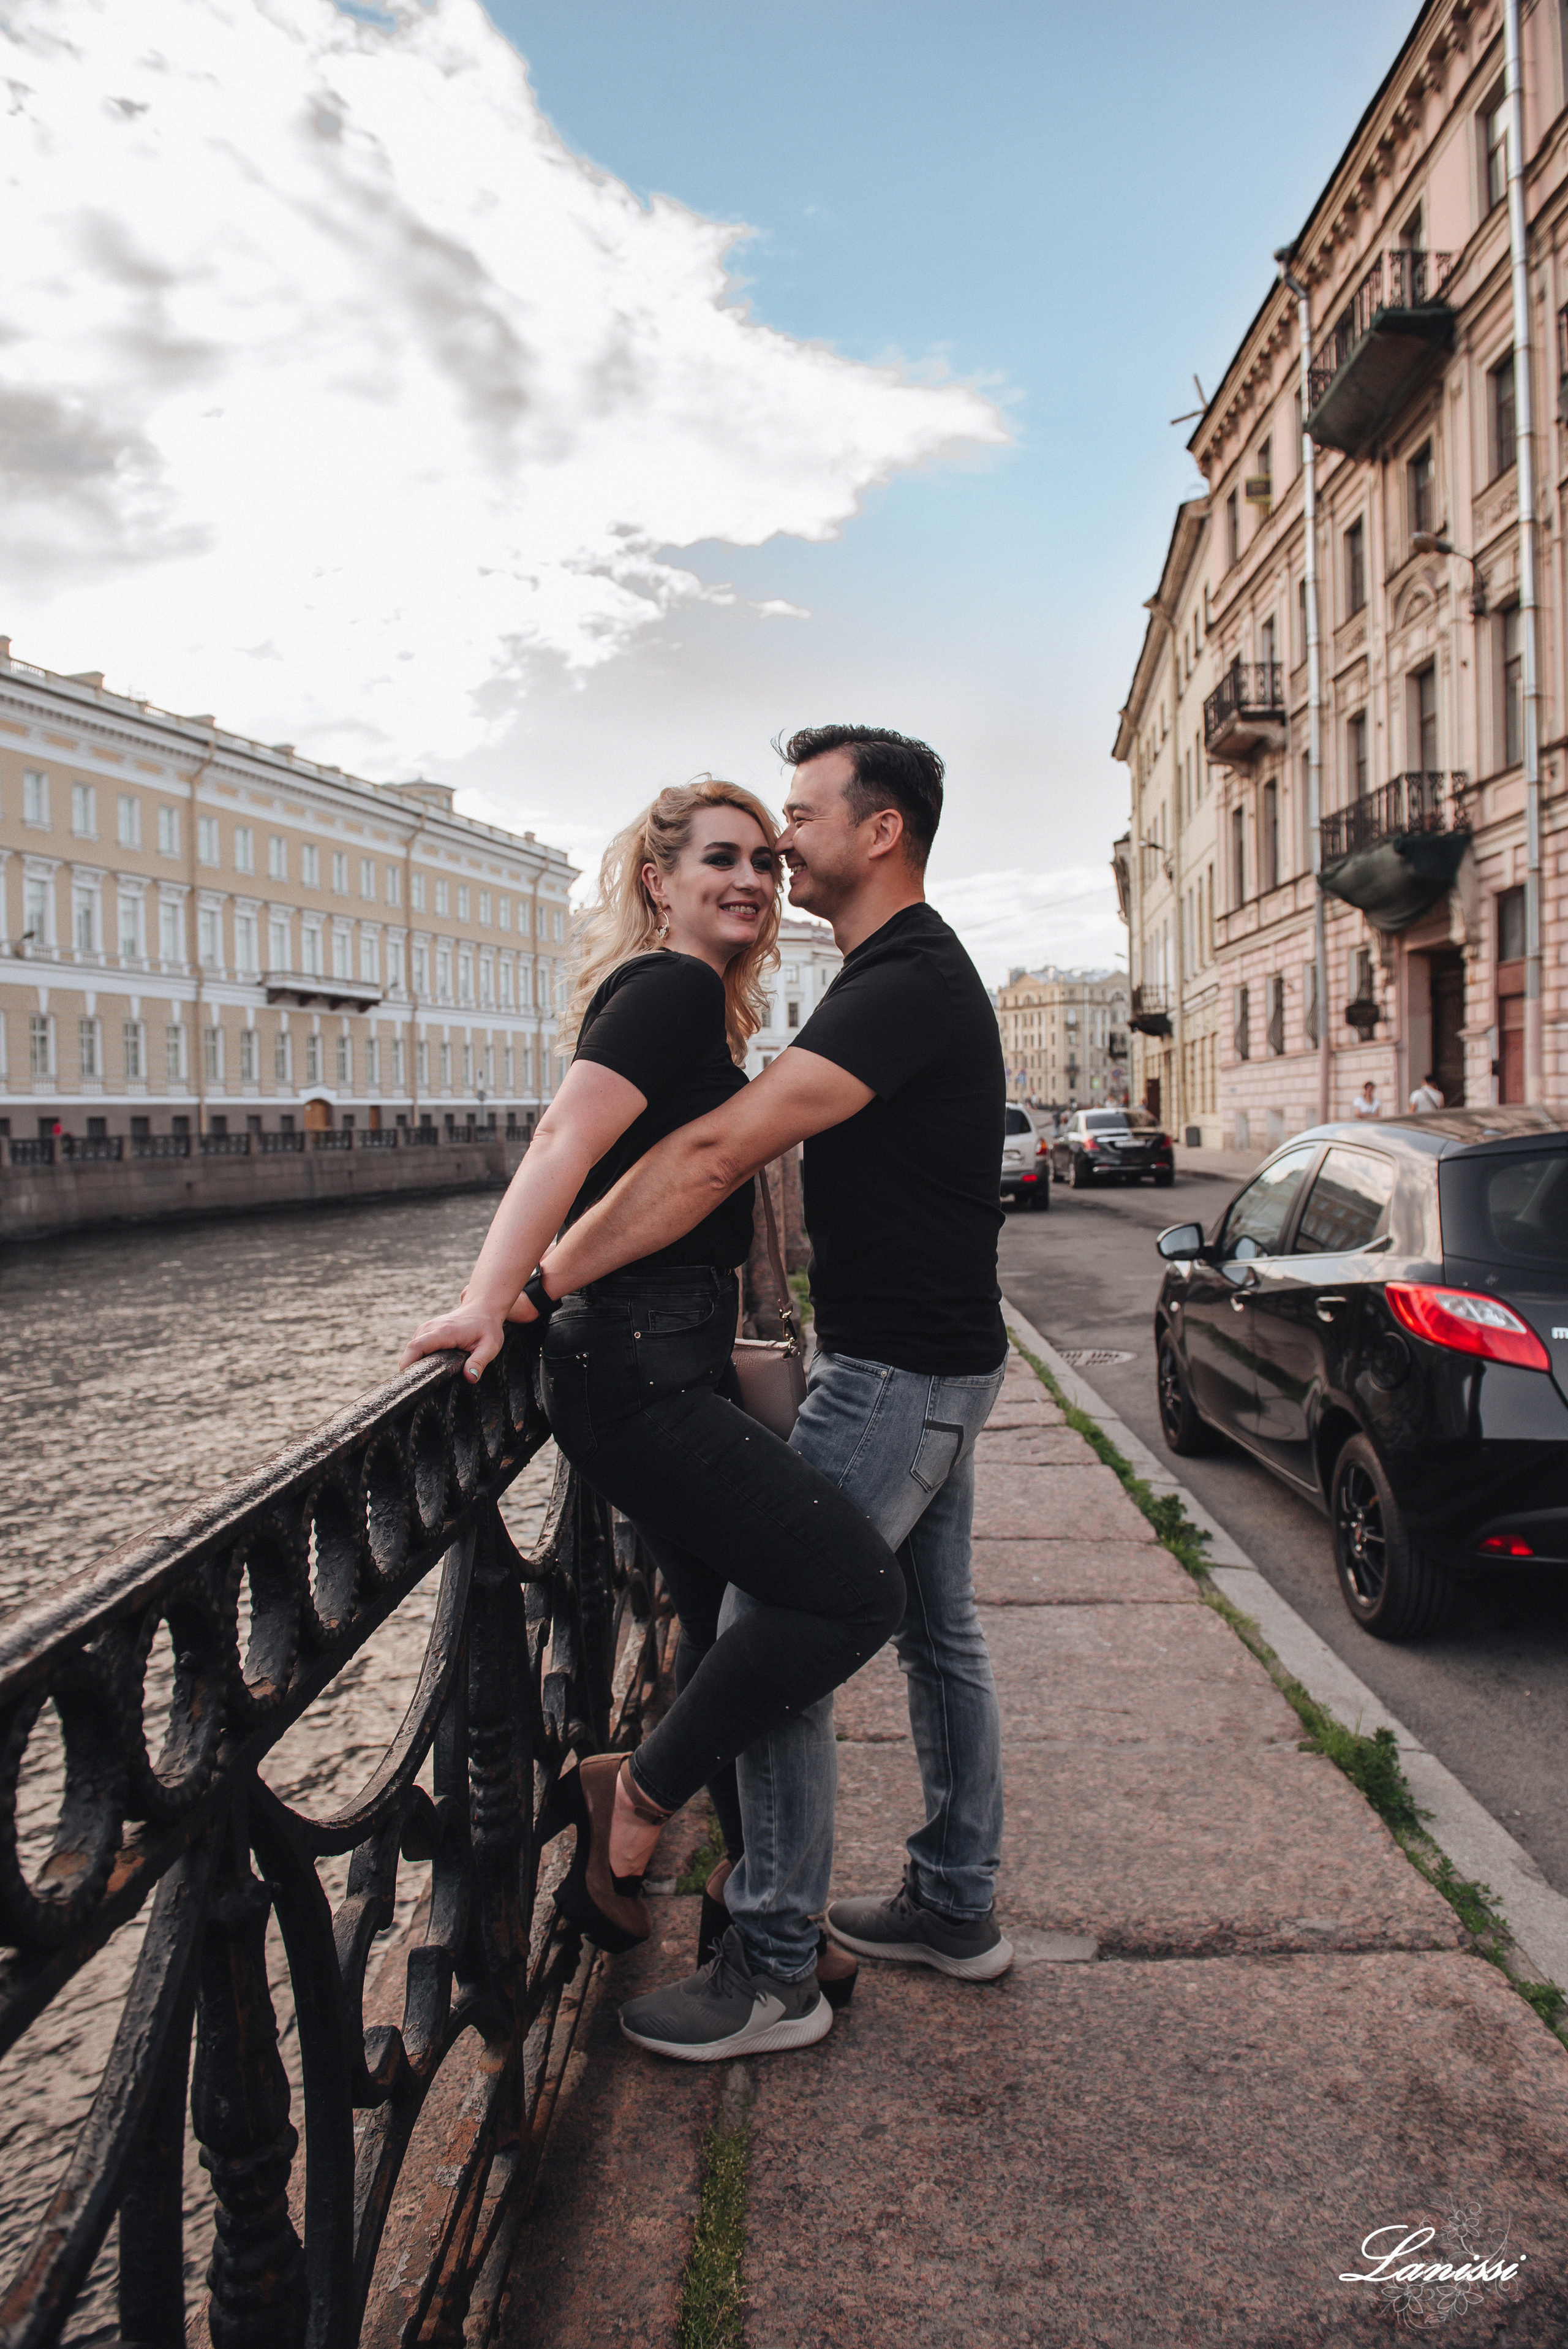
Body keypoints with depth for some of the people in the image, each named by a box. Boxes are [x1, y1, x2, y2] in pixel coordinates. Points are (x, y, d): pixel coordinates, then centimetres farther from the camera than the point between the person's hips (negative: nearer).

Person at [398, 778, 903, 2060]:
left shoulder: (697, 1004, 20)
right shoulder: (668, 989, -10)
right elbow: (565, 1141, -21)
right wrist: (488, 1302, -28)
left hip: (668, 1363, 11)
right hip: (634, 1370, -11)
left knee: (740, 1637, 14)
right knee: (854, 1586, -15)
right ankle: (632, 1799, 1)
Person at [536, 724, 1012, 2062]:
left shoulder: (905, 982, -21)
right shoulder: (915, 972, 14)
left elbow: (720, 1153, -29)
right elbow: (752, 1146, 17)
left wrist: (527, 1285, -27)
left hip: (898, 1370, -11)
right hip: (937, 1356, 11)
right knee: (938, 1631, 17)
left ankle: (774, 1961, 8)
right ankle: (959, 1908, 31)